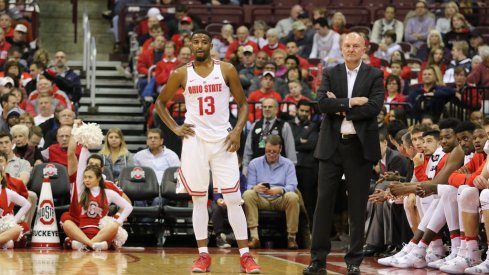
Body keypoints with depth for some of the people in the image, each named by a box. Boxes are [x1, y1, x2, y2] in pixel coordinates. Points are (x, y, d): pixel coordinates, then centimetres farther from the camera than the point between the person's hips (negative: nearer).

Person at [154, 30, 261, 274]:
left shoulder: (226, 70, 0)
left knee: (233, 199, -5)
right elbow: (160, 102, 14)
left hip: (223, 139, -1)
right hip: (195, 139, 1)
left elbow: (242, 102, 7)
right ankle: (203, 255, 9)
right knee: (199, 199, 4)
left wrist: (238, 130, -7)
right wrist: (175, 128, 2)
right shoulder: (181, 74, 2)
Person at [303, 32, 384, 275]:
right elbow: (322, 103, -7)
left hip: (360, 146, -1)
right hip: (332, 144, 1)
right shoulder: (330, 74, 8)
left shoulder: (374, 76, 4)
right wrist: (351, 102, -15)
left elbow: (374, 107, -10)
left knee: (357, 205, 2)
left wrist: (340, 108, -9)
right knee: (324, 201, 0)